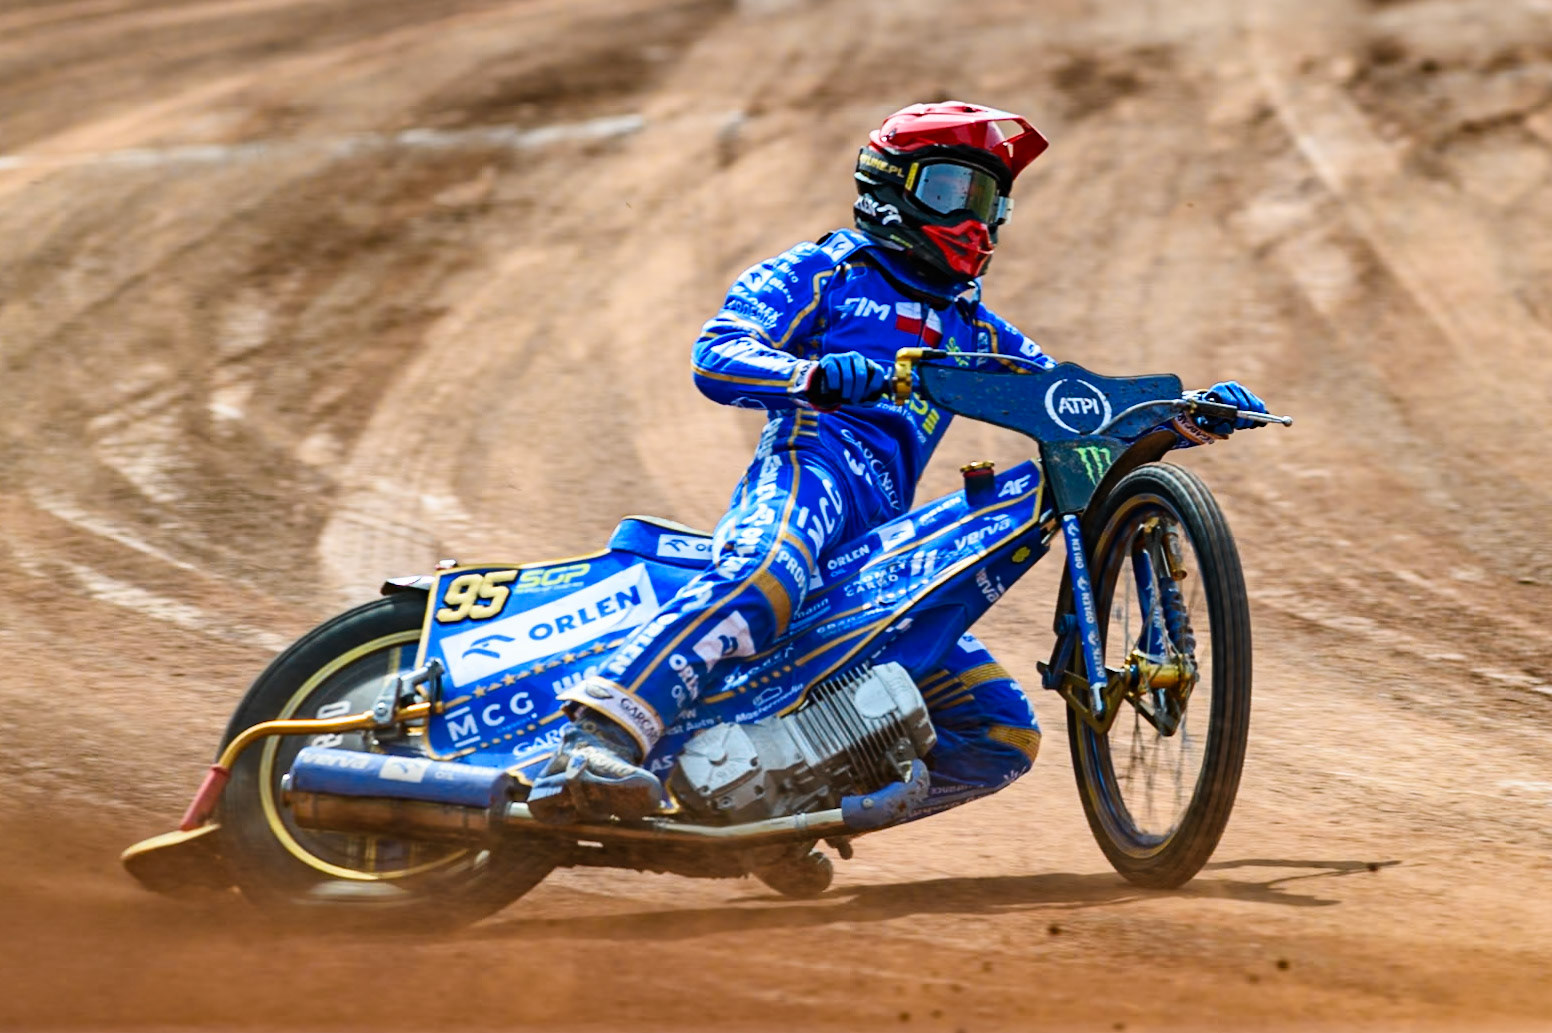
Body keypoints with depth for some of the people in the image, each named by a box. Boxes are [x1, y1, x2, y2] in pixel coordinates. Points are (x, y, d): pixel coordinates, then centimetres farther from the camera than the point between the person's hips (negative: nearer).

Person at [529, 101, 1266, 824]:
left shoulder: (972, 330, 34)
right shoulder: (819, 274, 15)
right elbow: (716, 356, -2)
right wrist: (815, 375, -24)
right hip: (808, 466, -7)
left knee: (1002, 736, -3)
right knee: (764, 580, -42)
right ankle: (595, 742, -56)